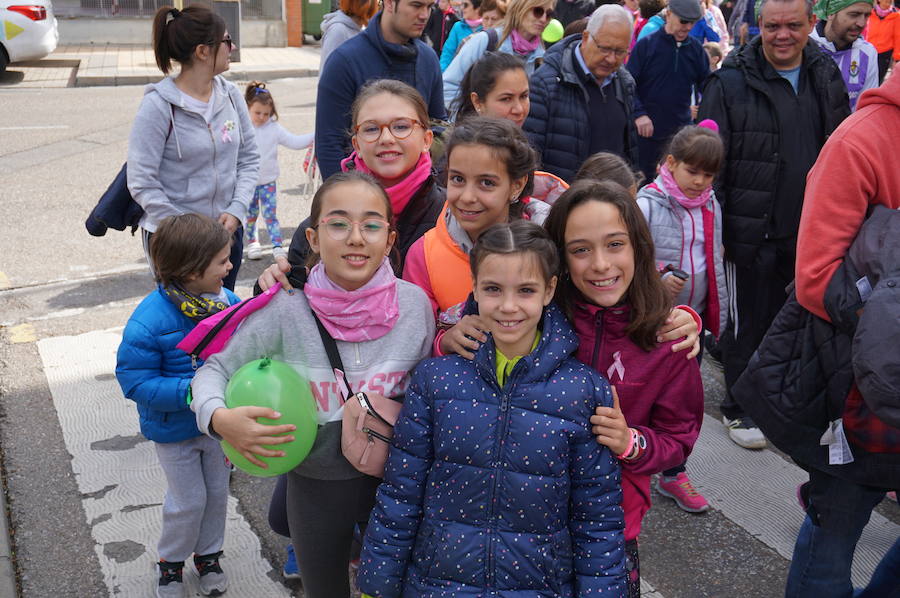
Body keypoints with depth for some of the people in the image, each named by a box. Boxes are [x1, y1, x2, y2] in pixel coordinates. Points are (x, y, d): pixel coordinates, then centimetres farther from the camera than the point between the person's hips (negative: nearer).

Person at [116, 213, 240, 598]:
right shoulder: (149, 321, -29)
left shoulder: (228, 302, -13)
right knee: (189, 501, 8)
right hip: (173, 428, -5)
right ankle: (171, 560, 37)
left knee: (217, 492, 19)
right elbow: (135, 380, -24)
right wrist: (189, 392, -33)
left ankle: (208, 555, 44)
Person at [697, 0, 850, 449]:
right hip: (752, 233, -5)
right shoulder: (730, 83, -11)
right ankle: (739, 408, 29)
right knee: (748, 324, 9)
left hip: (809, 231, 5)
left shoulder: (826, 76, 5)